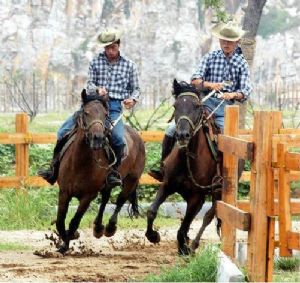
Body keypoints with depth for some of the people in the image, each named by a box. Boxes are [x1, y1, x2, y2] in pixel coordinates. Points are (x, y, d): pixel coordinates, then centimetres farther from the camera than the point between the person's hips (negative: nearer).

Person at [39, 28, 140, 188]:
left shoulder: (129, 65, 6)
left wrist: (132, 99, -8)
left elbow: (135, 89, 14)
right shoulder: (96, 62, 9)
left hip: (114, 107, -2)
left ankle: (113, 173, -10)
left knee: (118, 138, -30)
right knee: (64, 131, -8)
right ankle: (55, 169, 3)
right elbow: (89, 83, 7)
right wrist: (97, 89, -17)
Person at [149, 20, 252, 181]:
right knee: (172, 131, -12)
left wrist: (233, 95, -24)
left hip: (224, 107, 0)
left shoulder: (241, 64, 7)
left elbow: (245, 92, -2)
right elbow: (195, 81, -1)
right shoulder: (210, 58, 8)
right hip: (204, 102, 1)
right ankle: (163, 169, -3)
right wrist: (209, 85, -22)